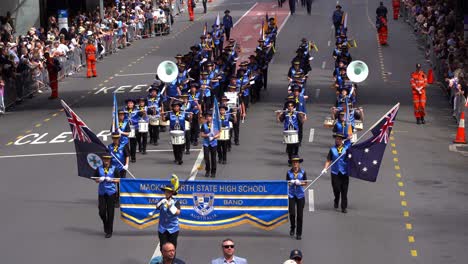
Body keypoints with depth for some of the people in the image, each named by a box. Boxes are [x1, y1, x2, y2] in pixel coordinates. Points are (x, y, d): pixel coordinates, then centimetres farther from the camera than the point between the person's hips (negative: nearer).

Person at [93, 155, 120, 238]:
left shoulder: (114, 169, 1)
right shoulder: (99, 169, 4)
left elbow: (117, 180, 4)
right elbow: (96, 180, 9)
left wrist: (111, 180, -14)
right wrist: (100, 179, -12)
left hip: (111, 192, -1)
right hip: (102, 192, 1)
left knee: (110, 212, 1)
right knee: (101, 211, -2)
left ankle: (109, 231, 10)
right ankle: (105, 225, 27)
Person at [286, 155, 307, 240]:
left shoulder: (303, 172, 0)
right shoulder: (289, 172, 1)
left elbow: (305, 183, 2)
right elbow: (287, 183, 4)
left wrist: (300, 183, -17)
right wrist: (290, 183, -18)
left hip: (300, 195, 0)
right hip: (291, 195, 0)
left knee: (300, 215, 0)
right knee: (292, 213, -9)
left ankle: (299, 233, 10)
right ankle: (292, 227, 21)